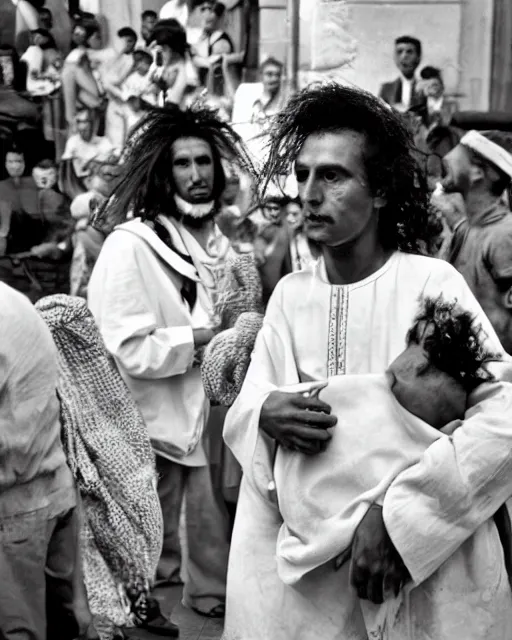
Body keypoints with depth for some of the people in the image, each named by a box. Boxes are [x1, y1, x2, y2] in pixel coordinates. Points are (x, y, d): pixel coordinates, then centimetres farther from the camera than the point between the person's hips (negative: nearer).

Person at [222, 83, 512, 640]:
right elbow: (238, 416, 2)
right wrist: (264, 415, -21)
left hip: (422, 561, -3)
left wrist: (397, 513, -27)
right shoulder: (289, 295, 0)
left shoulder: (430, 282, -14)